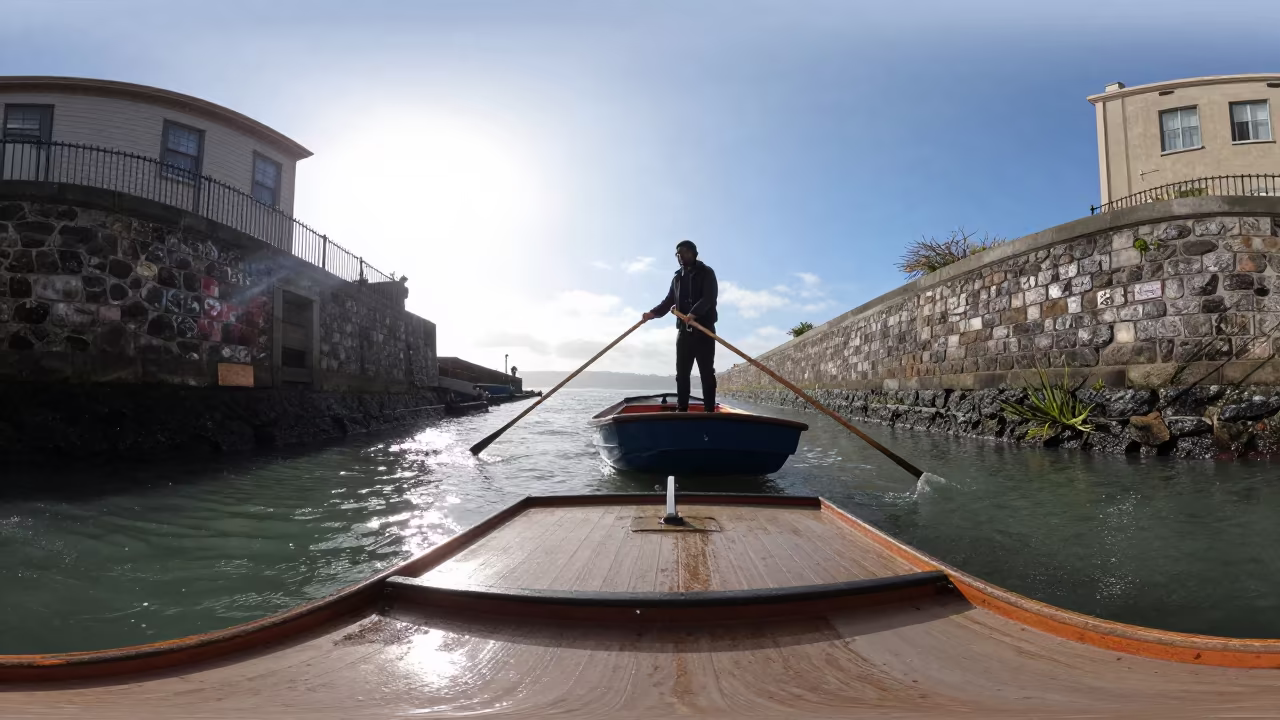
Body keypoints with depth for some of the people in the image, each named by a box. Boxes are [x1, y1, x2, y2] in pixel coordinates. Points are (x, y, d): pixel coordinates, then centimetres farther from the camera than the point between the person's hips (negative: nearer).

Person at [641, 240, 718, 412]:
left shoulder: (706, 273, 1)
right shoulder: (677, 278, 18)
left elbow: (709, 297, -14)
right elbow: (668, 301, 12)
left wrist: (694, 313, -30)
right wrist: (653, 313, -7)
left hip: (704, 330, -5)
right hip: (684, 331, 5)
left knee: (706, 372, -5)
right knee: (682, 372, 4)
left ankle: (709, 410, -5)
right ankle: (681, 409, 9)